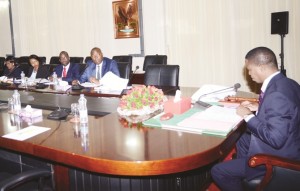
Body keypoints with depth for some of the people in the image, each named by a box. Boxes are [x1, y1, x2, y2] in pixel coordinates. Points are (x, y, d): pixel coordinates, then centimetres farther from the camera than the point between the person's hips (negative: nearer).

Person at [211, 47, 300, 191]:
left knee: (218, 171, -6)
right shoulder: (287, 83, -1)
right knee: (241, 138, 30)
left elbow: (275, 139, -32)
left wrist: (249, 116, -21)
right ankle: (241, 179, 42)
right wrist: (258, 108, 5)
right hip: (286, 149, 10)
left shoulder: (277, 94, -31)